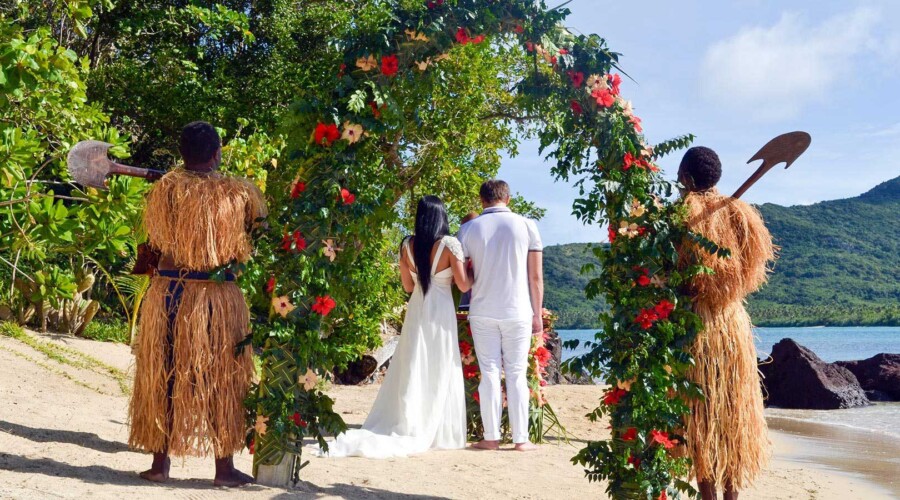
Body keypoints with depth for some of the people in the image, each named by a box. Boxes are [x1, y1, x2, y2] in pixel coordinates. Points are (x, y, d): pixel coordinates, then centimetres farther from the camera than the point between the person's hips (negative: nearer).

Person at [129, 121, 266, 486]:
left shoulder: (166, 187, -1)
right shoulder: (239, 192, -5)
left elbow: (154, 239, 5)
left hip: (169, 291, 1)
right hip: (219, 296, -1)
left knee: (164, 376, 12)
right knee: (220, 380, 8)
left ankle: (161, 462, 16)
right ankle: (225, 467, 13)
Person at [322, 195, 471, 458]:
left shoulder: (407, 245, 3)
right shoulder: (450, 244, -9)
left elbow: (408, 286, 11)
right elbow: (463, 285, -8)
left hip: (416, 312, 3)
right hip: (441, 312, -3)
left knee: (412, 374, 9)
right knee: (439, 375, 4)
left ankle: (411, 429, 2)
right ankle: (439, 434, 8)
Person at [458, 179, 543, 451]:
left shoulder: (468, 229, 1)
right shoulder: (527, 225, -1)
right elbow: (536, 276, 0)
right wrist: (537, 314, 6)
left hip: (482, 312, 0)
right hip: (518, 312, 0)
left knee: (489, 373, 5)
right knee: (517, 374, 5)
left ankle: (491, 437, 6)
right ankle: (520, 438, 6)